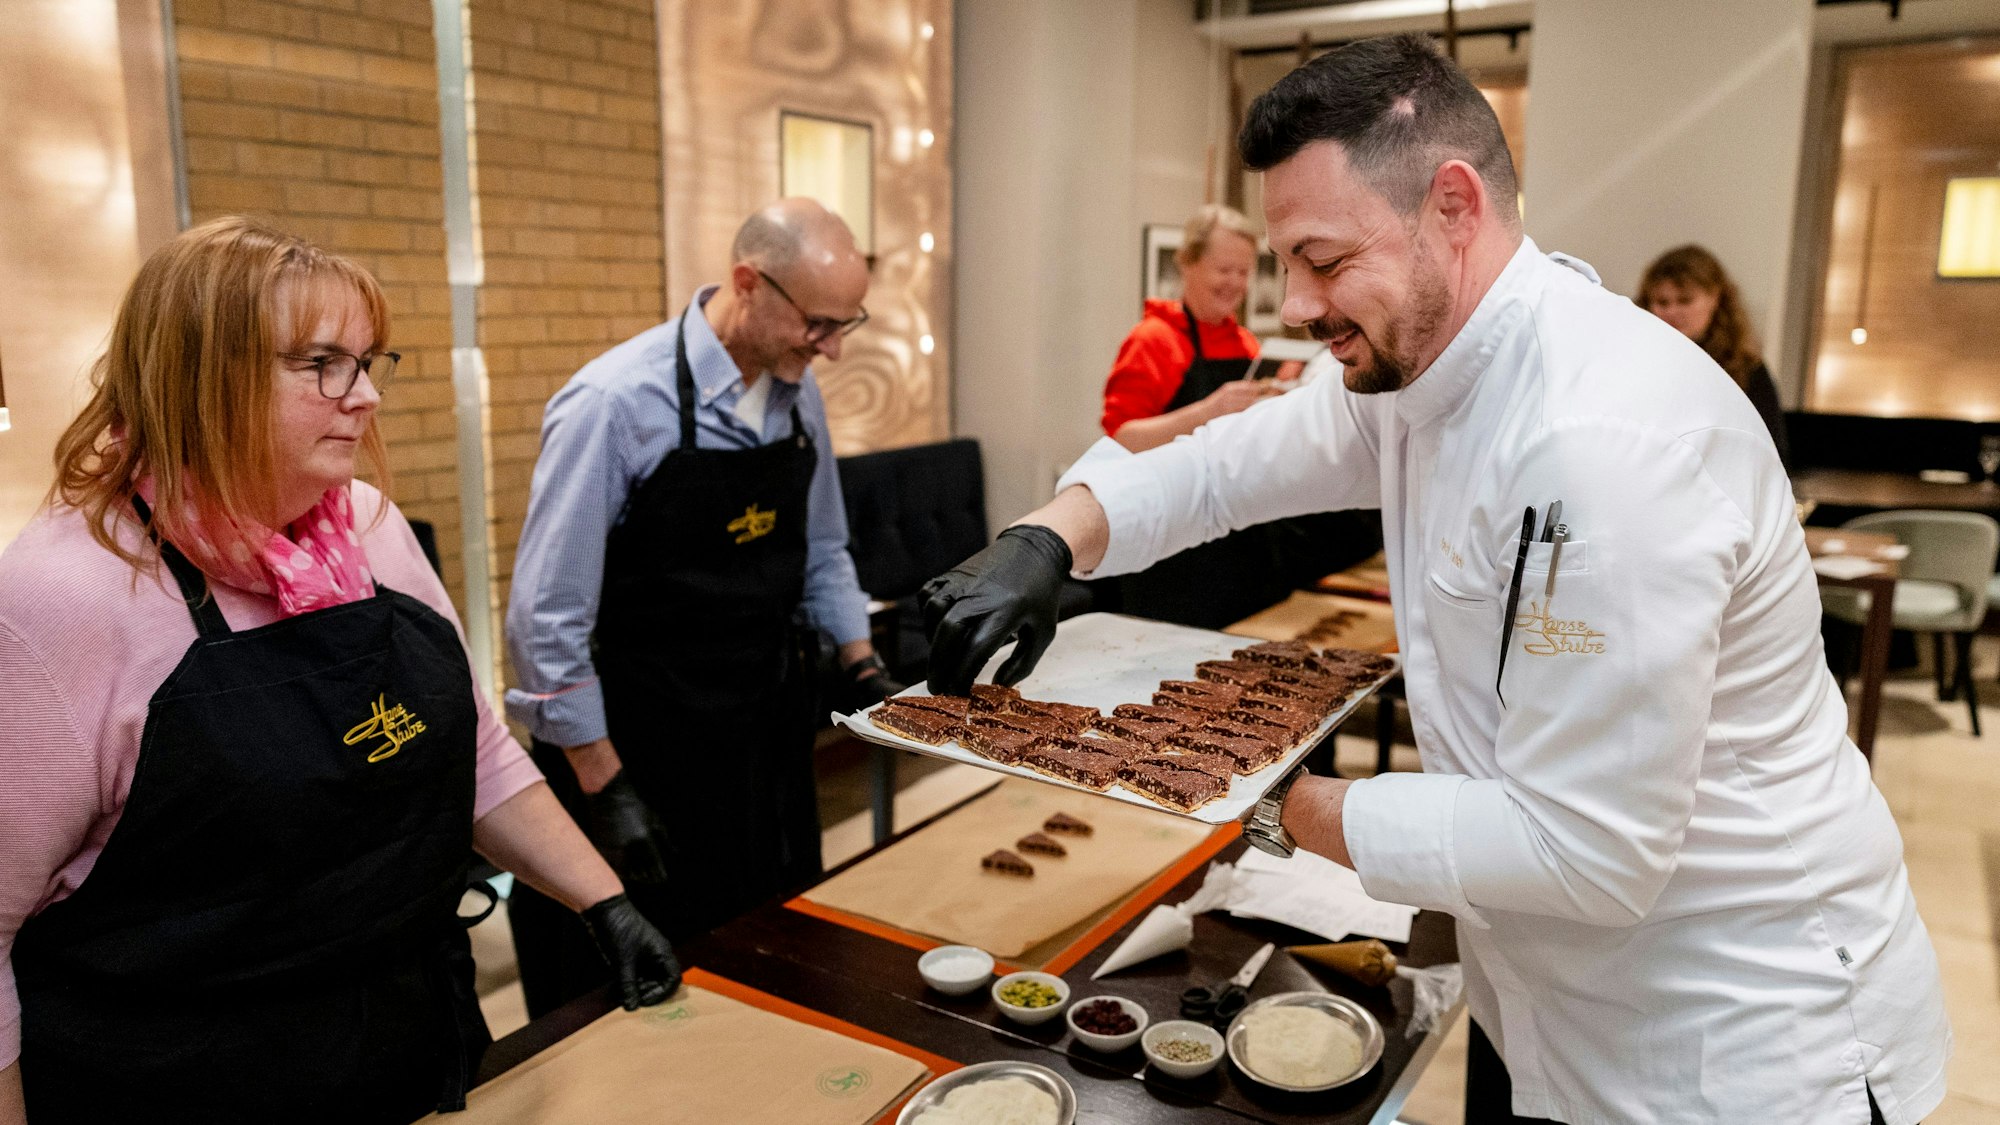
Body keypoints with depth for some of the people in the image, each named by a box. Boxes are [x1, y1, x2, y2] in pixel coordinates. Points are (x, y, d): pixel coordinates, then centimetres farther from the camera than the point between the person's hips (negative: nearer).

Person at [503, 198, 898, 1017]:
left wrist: (865, 672, 6)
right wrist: (605, 787, -16)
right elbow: (548, 619, -17)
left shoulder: (798, 394, 1)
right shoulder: (614, 404, -20)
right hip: (644, 751, -6)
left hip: (770, 735, 6)